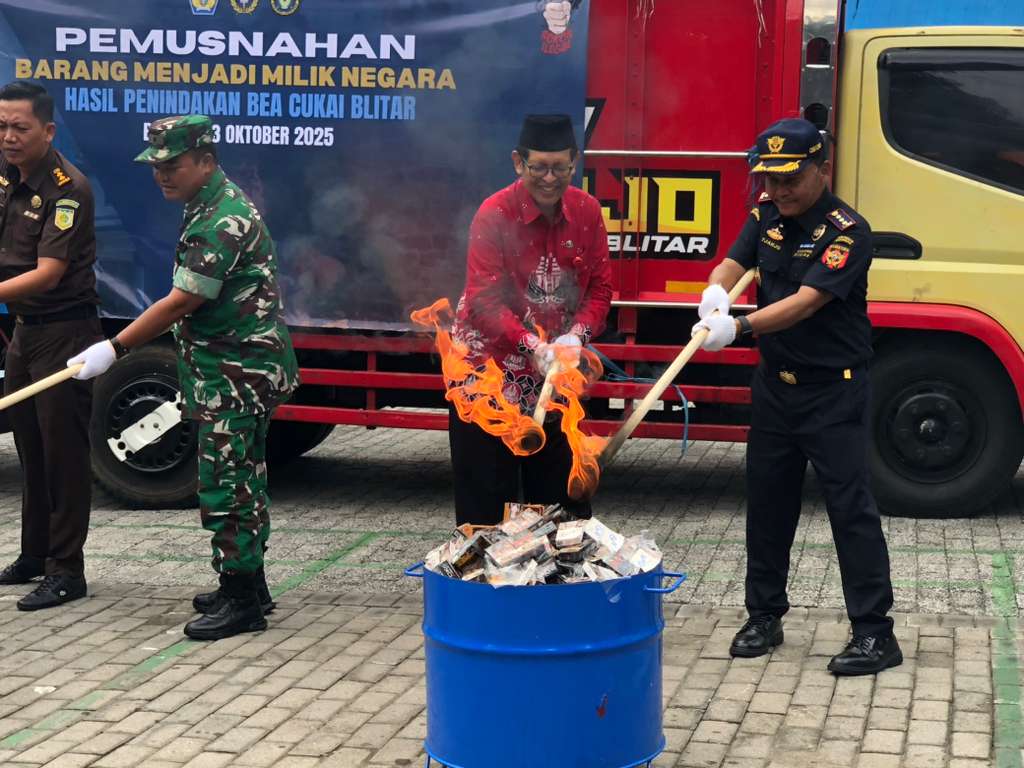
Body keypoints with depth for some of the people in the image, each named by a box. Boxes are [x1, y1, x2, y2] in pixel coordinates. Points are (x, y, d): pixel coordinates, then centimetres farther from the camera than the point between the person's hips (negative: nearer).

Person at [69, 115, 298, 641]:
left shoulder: (223, 221, -20)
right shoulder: (212, 207, 13)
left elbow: (181, 303, -21)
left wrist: (114, 349, -17)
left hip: (237, 374, -10)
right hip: (235, 372, 10)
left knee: (225, 485, -7)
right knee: (240, 481, 15)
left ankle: (241, 601, -2)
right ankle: (247, 587, 25)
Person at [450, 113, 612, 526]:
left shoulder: (586, 211, -1)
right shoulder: (494, 215, -15)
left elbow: (600, 287, 0)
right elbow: (484, 301, -22)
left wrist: (576, 336, -19)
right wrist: (532, 346, -35)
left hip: (554, 373, 4)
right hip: (489, 366, -4)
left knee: (560, 491, 11)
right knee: (486, 496, 1)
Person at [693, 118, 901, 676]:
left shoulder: (846, 231, -17)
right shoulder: (767, 215, 5)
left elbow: (807, 301, -27)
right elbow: (735, 262, -4)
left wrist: (738, 327, -37)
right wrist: (717, 290, -28)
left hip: (833, 391, -7)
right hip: (775, 383, 7)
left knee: (850, 505, -6)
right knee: (767, 501, 12)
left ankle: (875, 632, -2)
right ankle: (764, 617, 24)